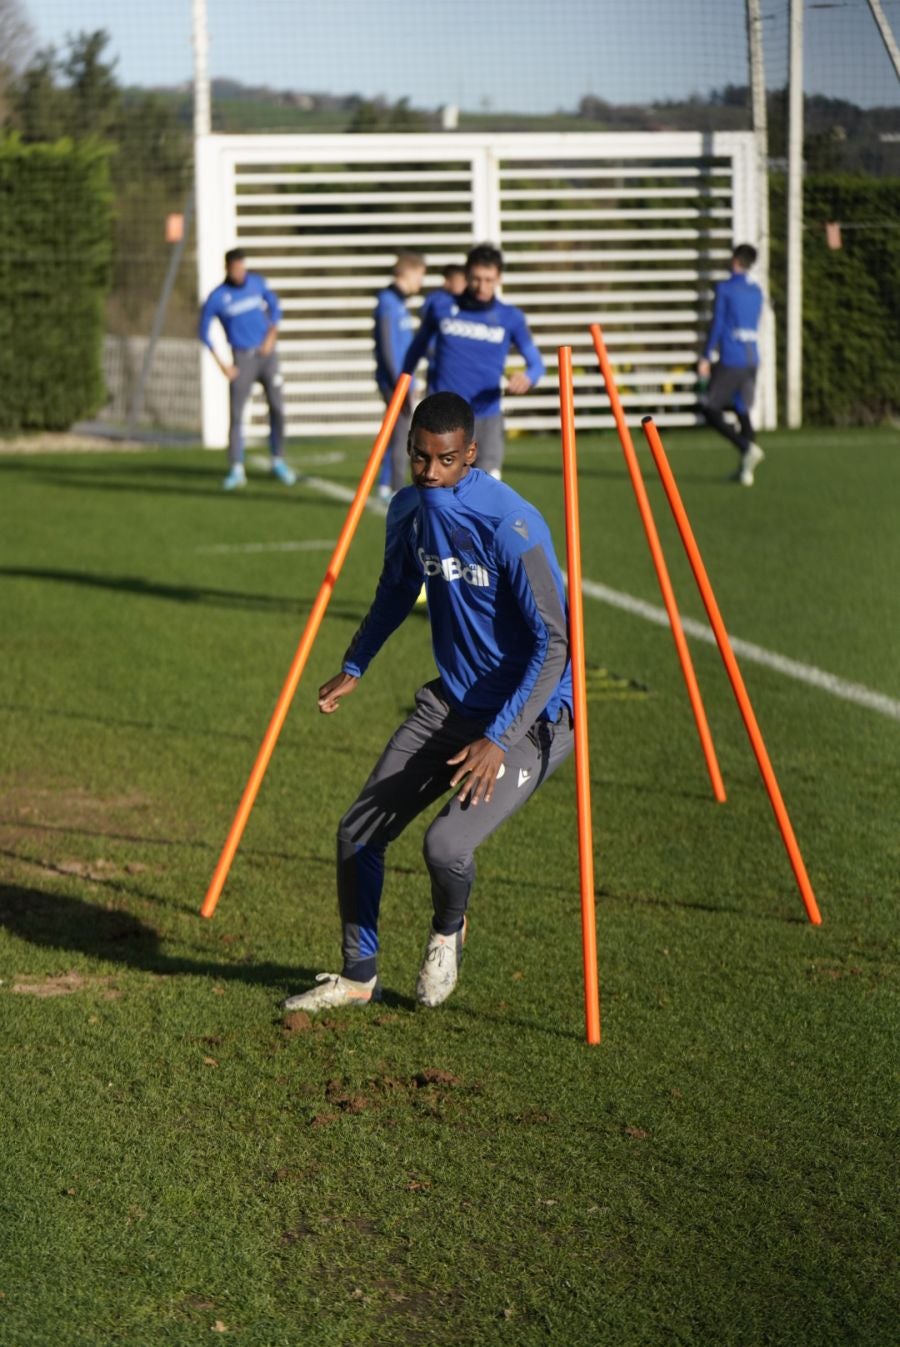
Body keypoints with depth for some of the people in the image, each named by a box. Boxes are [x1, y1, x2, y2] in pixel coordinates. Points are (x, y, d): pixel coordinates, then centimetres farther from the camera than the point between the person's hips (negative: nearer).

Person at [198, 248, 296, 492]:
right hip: (242, 359, -3)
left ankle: (277, 462, 15)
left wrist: (271, 337, 1)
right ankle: (236, 470, -3)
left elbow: (274, 306, 15)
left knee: (277, 408, 0)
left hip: (266, 353, 3)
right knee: (236, 414, -7)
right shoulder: (217, 298, -7)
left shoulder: (257, 282, 2)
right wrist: (222, 364, -6)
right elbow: (205, 333, 0)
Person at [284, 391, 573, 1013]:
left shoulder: (511, 527, -25)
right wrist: (354, 669, 24)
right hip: (451, 701, 7)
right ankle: (358, 976, 25)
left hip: (530, 716, -7)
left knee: (446, 845, -25)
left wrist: (498, 738, -30)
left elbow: (556, 643, -25)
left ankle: (449, 930, 11)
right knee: (359, 833, 3)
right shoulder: (409, 510, -1)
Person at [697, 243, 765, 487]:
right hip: (752, 358, 7)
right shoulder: (757, 291, 14)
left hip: (730, 360, -7)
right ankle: (745, 471, 5)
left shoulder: (725, 288, -7)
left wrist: (706, 357, -8)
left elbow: (717, 324, -11)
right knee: (742, 410, 11)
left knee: (709, 408, 0)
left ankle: (748, 448, -18)